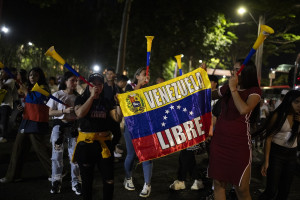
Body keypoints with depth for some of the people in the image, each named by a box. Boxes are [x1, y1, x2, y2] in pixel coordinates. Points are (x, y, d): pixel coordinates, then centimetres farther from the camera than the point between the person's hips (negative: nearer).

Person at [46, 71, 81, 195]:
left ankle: (76, 183, 8)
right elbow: (50, 113, -4)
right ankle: (56, 182, 17)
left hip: (73, 127, 2)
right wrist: (64, 111, -16)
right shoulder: (57, 95, -1)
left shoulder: (77, 96, 7)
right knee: (57, 155, 4)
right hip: (59, 126, -2)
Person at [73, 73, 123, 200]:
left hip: (104, 142, 2)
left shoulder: (106, 102, 11)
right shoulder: (81, 99, 3)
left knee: (109, 180, 1)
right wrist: (92, 96, -13)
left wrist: (118, 103, -13)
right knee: (87, 179, 12)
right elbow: (80, 113, -18)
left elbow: (117, 118, 1)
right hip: (86, 142, -2)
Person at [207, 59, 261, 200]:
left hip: (239, 143, -4)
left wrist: (233, 88, -14)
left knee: (241, 189, -1)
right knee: (218, 183, 8)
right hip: (219, 139, 5)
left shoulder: (254, 91, -4)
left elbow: (243, 109, -24)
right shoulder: (226, 89, 10)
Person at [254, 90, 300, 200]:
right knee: (271, 191, -9)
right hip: (276, 153, -5)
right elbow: (268, 138, -11)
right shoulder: (278, 115, -10)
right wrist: (266, 161, -16)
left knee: (284, 191, 12)